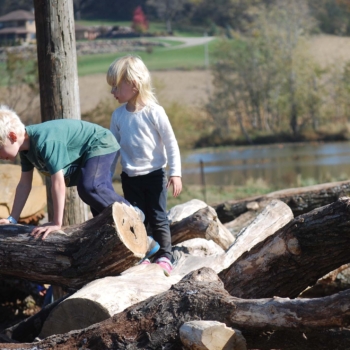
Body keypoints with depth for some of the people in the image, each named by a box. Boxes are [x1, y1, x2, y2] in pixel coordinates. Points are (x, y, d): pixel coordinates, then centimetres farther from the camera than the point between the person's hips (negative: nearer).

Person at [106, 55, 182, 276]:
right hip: (130, 177, 5)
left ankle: (164, 257, 4)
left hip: (154, 174, -5)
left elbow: (171, 143, -9)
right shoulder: (118, 115, 2)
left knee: (158, 218, 0)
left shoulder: (154, 112, -12)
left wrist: (175, 173, -12)